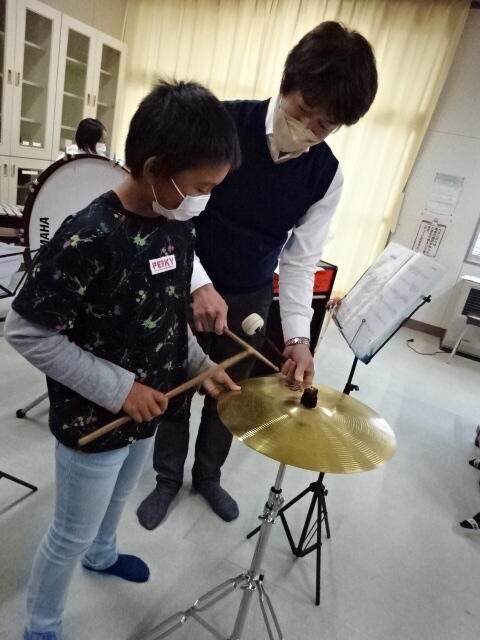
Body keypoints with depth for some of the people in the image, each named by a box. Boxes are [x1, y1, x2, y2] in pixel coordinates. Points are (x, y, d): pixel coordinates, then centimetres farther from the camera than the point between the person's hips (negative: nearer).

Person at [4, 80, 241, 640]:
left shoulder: (178, 226, -5)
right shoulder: (88, 237, -28)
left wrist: (200, 367, -3)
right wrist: (117, 389, -23)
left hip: (147, 409, 7)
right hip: (92, 421, -7)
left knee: (118, 498, 32)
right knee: (71, 534, 17)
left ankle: (102, 555, 63)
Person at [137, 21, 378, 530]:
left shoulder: (327, 175, -9)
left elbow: (300, 259, -7)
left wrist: (297, 334, -18)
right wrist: (198, 282, -27)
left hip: (251, 298, 2)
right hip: (190, 287, -2)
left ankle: (207, 475, 43)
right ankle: (168, 478, 39)